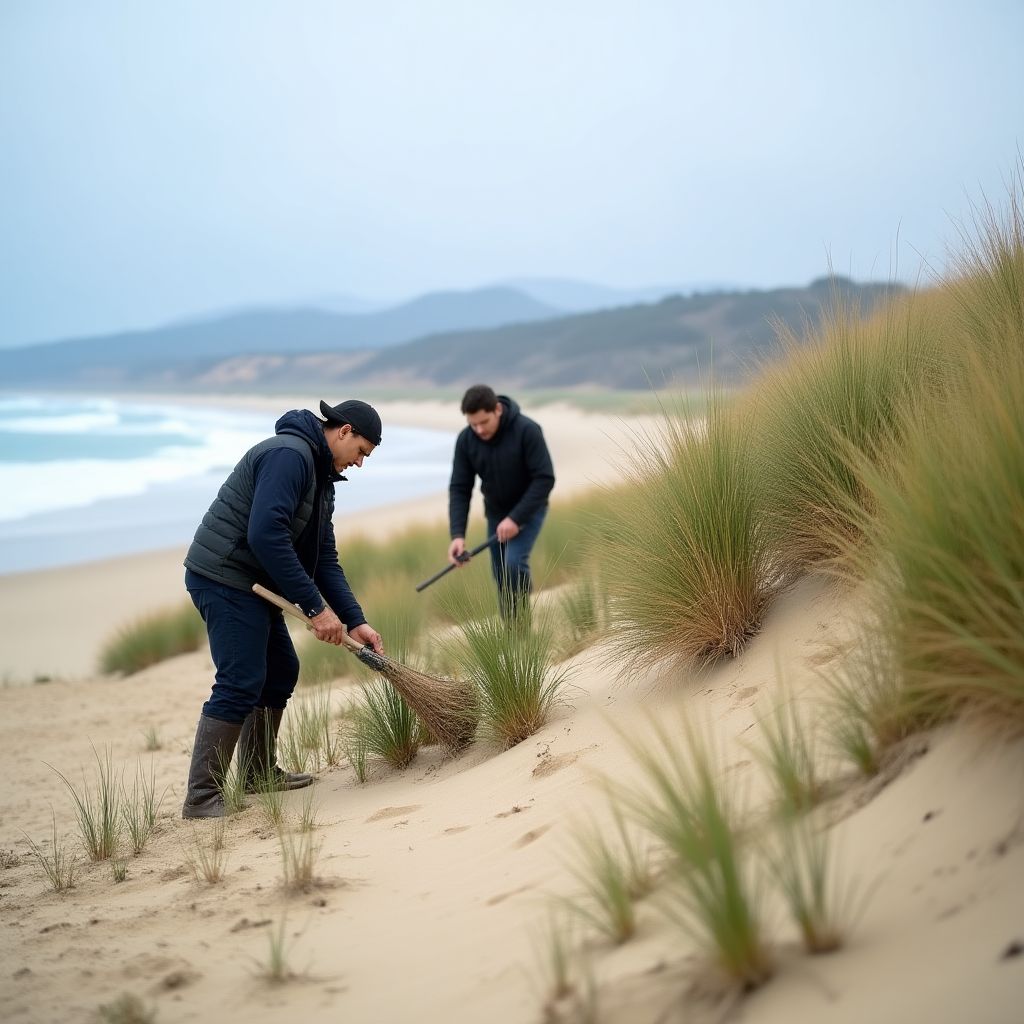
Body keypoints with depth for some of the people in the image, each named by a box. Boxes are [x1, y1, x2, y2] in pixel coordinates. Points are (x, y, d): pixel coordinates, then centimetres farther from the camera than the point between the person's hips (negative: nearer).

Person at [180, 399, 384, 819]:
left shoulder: (320, 477, 16)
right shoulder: (289, 454, -18)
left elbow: (324, 559, 15)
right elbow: (265, 534, -28)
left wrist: (355, 622, 5)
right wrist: (315, 607, -25)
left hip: (249, 583, 11)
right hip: (223, 576, -11)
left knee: (281, 671, 16)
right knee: (240, 684, -13)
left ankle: (259, 772, 30)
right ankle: (201, 798, -8)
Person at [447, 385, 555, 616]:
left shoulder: (527, 430, -27)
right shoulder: (465, 440, -14)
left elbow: (545, 479, -26)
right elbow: (459, 488, -12)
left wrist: (516, 518, -29)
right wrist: (457, 534, -24)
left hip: (529, 508, -4)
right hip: (496, 512, 5)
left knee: (514, 563, -22)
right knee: (501, 575, 5)